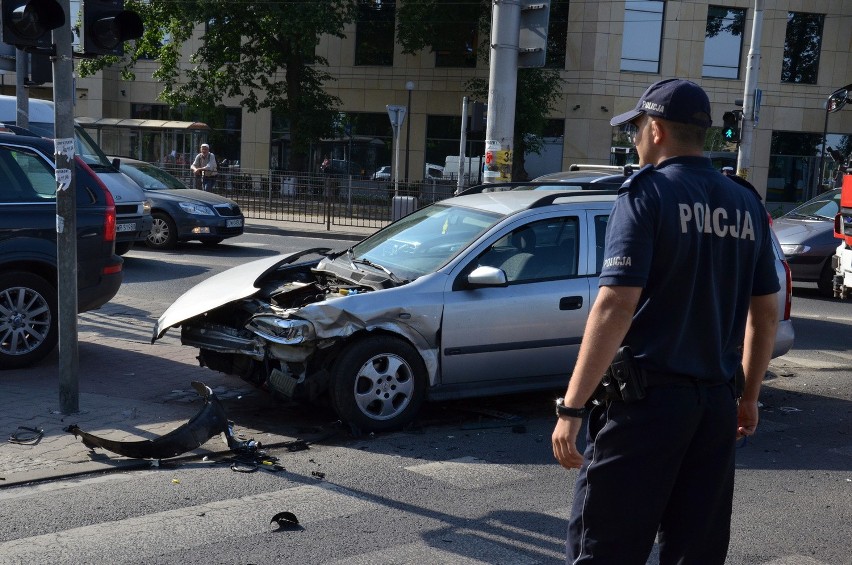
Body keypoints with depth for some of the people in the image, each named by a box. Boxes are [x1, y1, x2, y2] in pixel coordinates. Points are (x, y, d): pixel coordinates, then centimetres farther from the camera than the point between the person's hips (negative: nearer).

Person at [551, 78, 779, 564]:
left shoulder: (649, 192, -9)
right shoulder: (746, 205, 10)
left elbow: (616, 306, -18)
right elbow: (766, 313, 14)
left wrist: (572, 406, -18)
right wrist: (750, 396, 24)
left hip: (647, 397, -6)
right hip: (717, 401, 7)